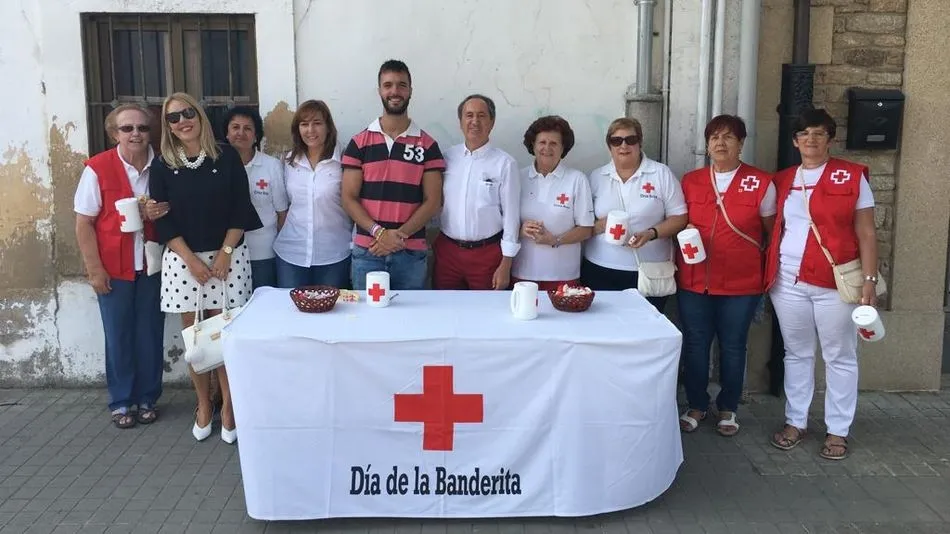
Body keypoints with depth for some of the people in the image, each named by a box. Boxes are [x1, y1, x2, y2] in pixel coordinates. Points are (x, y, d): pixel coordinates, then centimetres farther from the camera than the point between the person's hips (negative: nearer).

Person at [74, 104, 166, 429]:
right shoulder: (97, 168, -9)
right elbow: (84, 223, -6)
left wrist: (160, 213, -14)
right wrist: (94, 269, -10)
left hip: (152, 264, 2)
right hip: (113, 267, -2)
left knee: (150, 334, 10)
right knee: (118, 336, 8)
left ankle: (147, 398, 25)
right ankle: (121, 401, 22)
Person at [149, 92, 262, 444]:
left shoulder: (226, 157, 0)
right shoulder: (162, 166, 3)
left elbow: (240, 209, -1)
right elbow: (162, 220, 0)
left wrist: (225, 252, -9)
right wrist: (191, 259, -9)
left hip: (227, 256, -1)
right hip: (183, 259, 1)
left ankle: (227, 405, 11)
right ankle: (203, 405, 18)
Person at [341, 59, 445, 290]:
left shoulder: (427, 145, 4)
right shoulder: (359, 143, 4)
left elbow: (433, 202, 0)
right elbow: (349, 198, 1)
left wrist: (400, 235, -12)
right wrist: (378, 232, -13)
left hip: (411, 253, 0)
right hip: (367, 252, 0)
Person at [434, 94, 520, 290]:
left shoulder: (504, 163, -6)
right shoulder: (448, 157, 3)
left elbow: (511, 215, -5)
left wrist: (505, 265, -6)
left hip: (487, 253, -3)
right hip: (447, 251, 3)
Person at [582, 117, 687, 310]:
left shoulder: (662, 174, 3)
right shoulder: (596, 177, 10)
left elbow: (679, 218, 1)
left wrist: (651, 233, -16)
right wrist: (601, 225, -11)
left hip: (650, 273, -1)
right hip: (600, 271, 2)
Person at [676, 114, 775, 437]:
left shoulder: (761, 183, -3)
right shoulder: (690, 181, 5)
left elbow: (773, 232, 4)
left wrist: (767, 272, 2)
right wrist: (683, 248, 2)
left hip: (742, 284, -2)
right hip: (694, 281, 2)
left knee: (732, 347, 9)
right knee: (695, 345, 8)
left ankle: (728, 409, 26)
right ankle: (696, 406, 25)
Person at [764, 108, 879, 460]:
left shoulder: (852, 176, -1)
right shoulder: (782, 181, 9)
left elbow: (866, 233, -2)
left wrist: (869, 279, -8)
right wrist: (768, 276, 6)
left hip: (835, 284, -3)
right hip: (788, 283, 3)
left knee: (839, 358, 6)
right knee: (796, 354, 13)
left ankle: (838, 431, 17)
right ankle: (795, 422, 25)